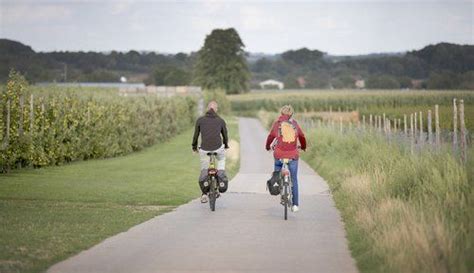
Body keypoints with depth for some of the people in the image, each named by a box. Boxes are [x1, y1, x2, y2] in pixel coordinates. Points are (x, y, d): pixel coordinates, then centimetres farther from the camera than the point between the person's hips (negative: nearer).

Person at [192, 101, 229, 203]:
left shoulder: (200, 120, 7)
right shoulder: (221, 121, 9)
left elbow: (196, 134, 13)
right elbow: (225, 135, 21)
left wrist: (194, 146, 30)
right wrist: (226, 145, 41)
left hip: (204, 149, 0)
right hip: (218, 148, 0)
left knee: (204, 170, 19)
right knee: (221, 159, 34)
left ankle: (204, 194, 8)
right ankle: (221, 179, 16)